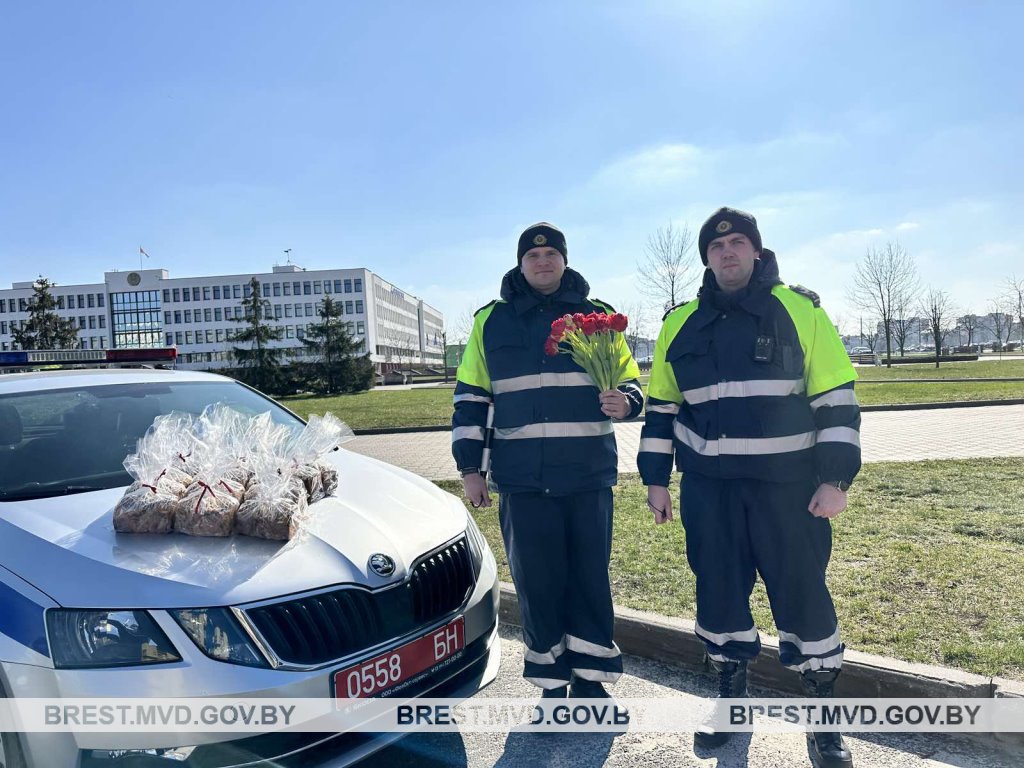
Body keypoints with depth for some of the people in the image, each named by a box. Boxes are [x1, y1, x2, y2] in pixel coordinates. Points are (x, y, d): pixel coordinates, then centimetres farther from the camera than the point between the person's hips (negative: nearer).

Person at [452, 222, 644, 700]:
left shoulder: (597, 317, 8)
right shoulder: (492, 321, 7)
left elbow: (629, 381, 14)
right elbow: (470, 398, 8)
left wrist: (626, 402, -11)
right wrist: (470, 468, 4)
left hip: (589, 476, 1)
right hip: (522, 480, 0)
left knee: (591, 579, 8)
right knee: (537, 583, 6)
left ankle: (590, 678, 25)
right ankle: (553, 683, 24)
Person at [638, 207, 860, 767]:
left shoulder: (800, 310, -1)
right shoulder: (681, 323, 7)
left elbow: (836, 399, -2)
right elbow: (661, 406, 11)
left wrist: (835, 479, -7)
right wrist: (655, 479, 8)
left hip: (789, 487, -2)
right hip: (708, 489, 3)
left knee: (803, 593, 4)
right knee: (718, 592, 11)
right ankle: (731, 697, 32)